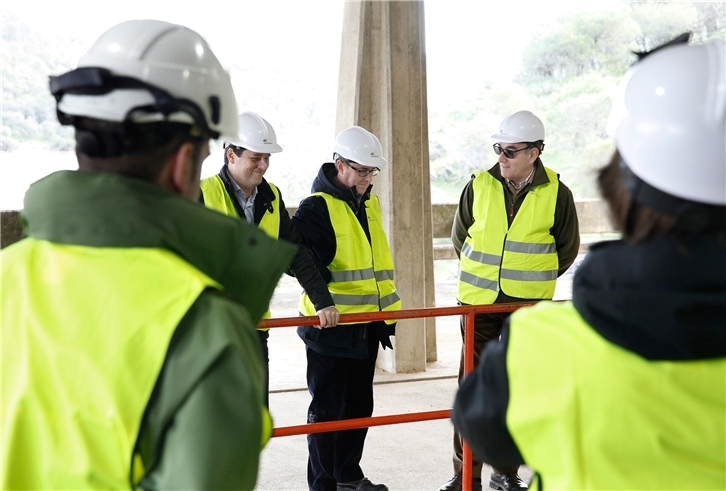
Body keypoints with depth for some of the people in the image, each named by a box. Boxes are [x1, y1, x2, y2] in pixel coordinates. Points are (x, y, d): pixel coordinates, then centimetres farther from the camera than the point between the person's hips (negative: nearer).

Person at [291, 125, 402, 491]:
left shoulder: (370, 204, 13)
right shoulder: (316, 208, -12)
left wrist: (387, 313, 18)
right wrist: (325, 304, -29)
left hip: (366, 326, 8)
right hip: (330, 327, -8)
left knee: (359, 405, 17)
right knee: (327, 409, 0)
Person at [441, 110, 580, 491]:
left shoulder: (556, 193, -5)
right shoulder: (478, 186, -2)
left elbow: (567, 249, 8)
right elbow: (459, 237, 12)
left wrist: (533, 283, 10)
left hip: (527, 306, -1)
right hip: (479, 302, 1)